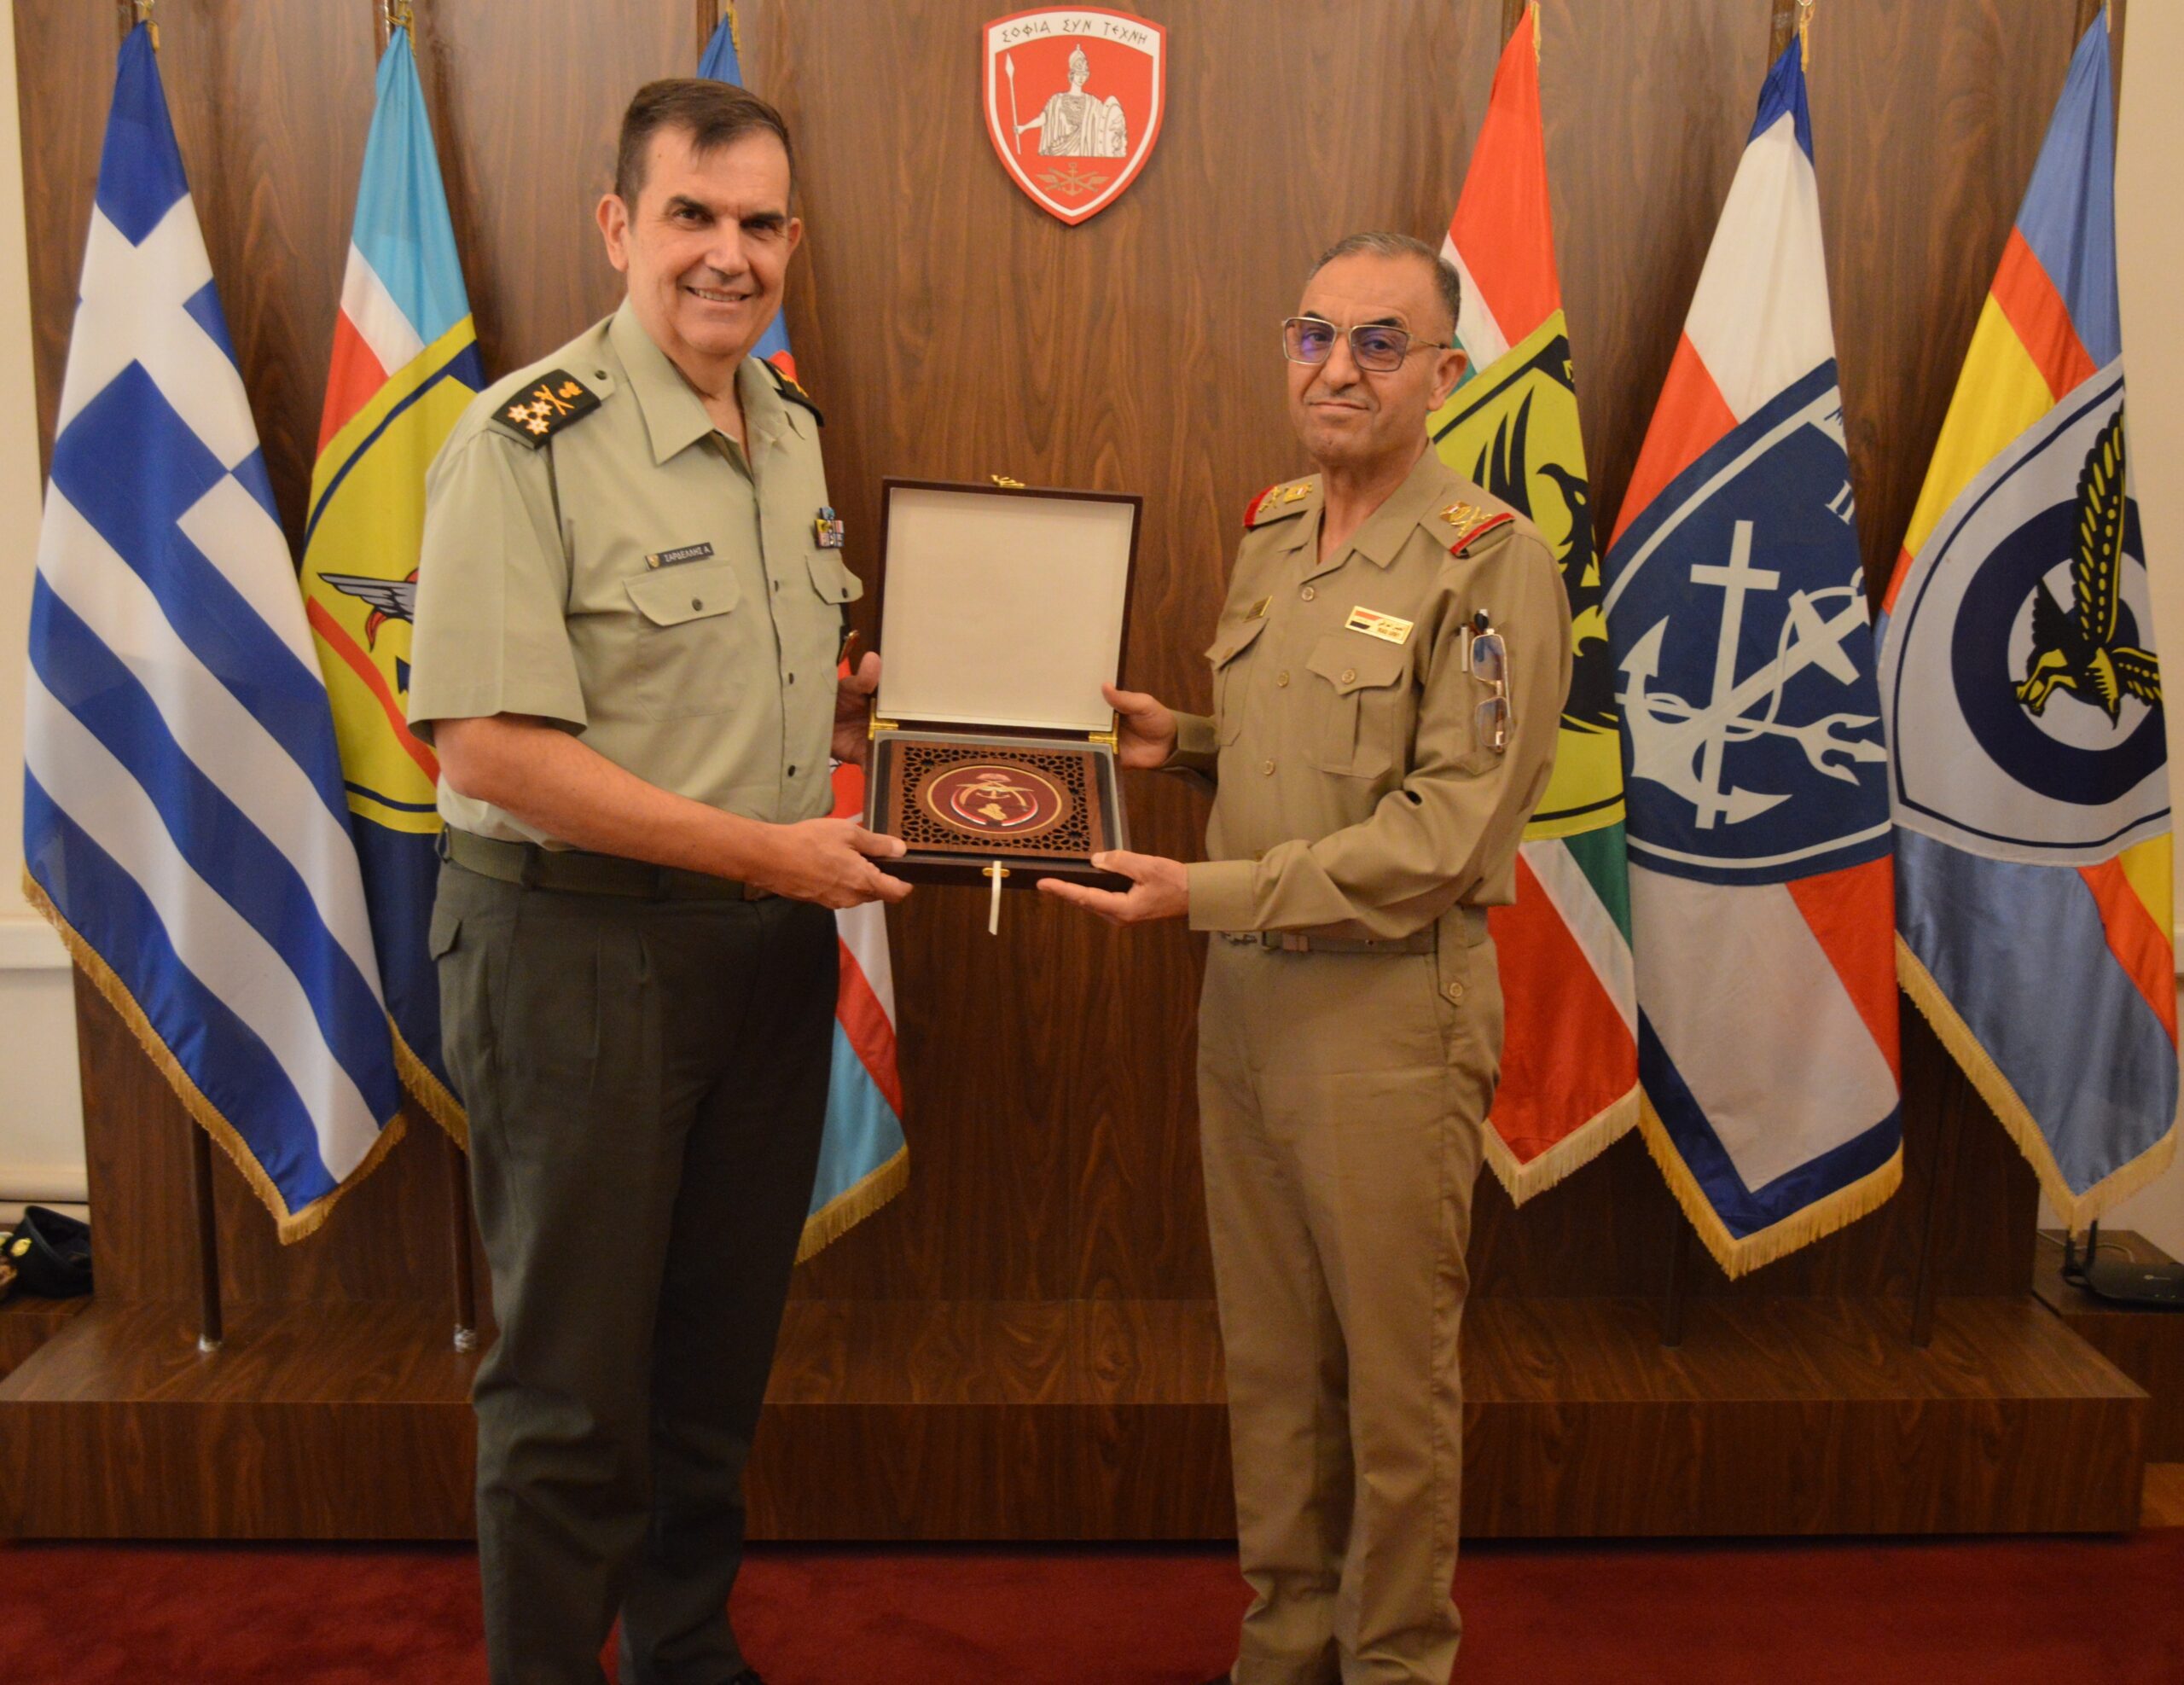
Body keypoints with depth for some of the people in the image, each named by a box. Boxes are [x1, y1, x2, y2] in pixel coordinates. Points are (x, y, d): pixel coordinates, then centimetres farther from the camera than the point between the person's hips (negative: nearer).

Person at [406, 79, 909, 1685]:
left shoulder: (792, 432, 9)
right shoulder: (530, 440, -15)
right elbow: (491, 748, -21)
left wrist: (878, 711, 3)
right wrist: (768, 847, -20)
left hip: (769, 944, 7)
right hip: (578, 947, -7)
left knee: (722, 1353, 19)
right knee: (574, 1384, 7)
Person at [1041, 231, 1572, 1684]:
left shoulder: (1491, 560, -12)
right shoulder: (1275, 532, 11)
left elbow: (1445, 830, -19)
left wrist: (1212, 892, -22)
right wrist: (1182, 738, 5)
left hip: (1392, 1011, -7)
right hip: (1245, 997, 7)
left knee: (1393, 1370, 8)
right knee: (1270, 1352, 16)